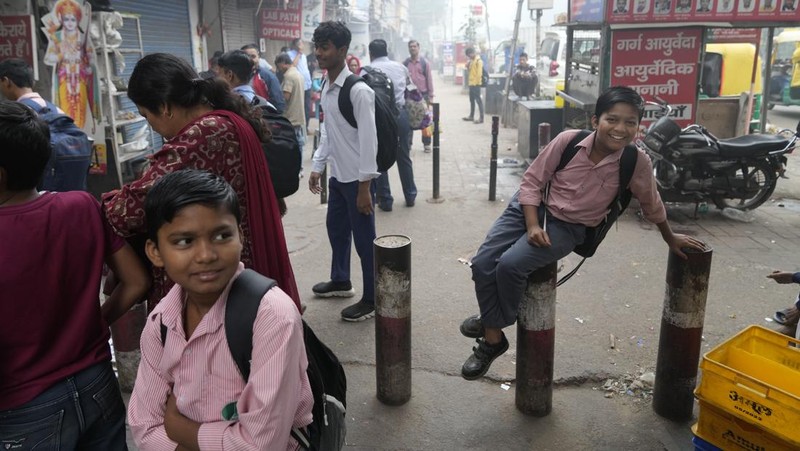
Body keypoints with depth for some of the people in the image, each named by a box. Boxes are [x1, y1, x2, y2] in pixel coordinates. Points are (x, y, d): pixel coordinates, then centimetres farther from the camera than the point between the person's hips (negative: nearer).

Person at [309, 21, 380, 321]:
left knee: (364, 239, 2)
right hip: (338, 175, 9)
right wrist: (317, 167, 16)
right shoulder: (326, 88, 7)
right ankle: (340, 281, 43)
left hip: (357, 178, -9)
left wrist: (365, 186, -20)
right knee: (336, 229, 22)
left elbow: (369, 140, -21)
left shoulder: (359, 91, -20)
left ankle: (372, 300, 17)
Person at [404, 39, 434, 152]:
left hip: (423, 94, -1)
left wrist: (431, 96, -4)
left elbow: (429, 79, 0)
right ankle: (408, 143, 13)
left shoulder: (425, 62, 1)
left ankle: (426, 144, 13)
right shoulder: (405, 63, 5)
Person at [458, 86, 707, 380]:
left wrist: (671, 239, 20)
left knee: (510, 265, -25)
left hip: (569, 228, -2)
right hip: (533, 208, 2)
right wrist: (533, 226, -16)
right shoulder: (568, 140, -16)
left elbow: (651, 205, 5)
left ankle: (492, 322, 7)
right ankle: (492, 336, 9)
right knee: (482, 263, -12)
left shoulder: (638, 163, -16)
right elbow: (532, 181, -6)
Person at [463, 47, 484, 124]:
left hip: (476, 84, -10)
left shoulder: (479, 61, -12)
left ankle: (481, 118, -8)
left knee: (478, 100, -9)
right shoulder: (472, 61, 16)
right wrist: (467, 66, 4)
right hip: (471, 83, 10)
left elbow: (479, 73, -19)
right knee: (472, 100, 15)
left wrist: (476, 82, -19)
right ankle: (471, 116, 25)